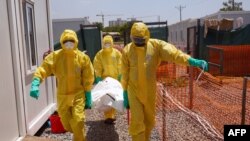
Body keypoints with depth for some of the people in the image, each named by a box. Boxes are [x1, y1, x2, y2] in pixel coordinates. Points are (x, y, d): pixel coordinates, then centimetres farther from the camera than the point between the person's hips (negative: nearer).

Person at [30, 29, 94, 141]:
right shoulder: (55, 56, -9)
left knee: (78, 120, -10)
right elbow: (43, 69, -20)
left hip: (78, 94, -2)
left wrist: (88, 98, -1)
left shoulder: (83, 57, -8)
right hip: (62, 95, 2)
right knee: (65, 121, 16)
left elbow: (88, 79, -3)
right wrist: (35, 83, -38)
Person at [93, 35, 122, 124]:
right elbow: (97, 68, -4)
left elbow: (120, 66, 0)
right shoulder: (99, 54, -4)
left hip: (115, 79, 2)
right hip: (105, 79, -2)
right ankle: (108, 117, 2)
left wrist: (120, 77, -4)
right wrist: (98, 78, -10)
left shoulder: (117, 53, -2)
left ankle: (112, 115, 26)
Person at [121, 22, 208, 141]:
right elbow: (125, 74, -2)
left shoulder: (156, 45, -11)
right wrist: (125, 94, 0)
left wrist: (192, 61, -40)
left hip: (150, 91, 2)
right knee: (137, 121, -4)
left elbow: (173, 53, -25)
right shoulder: (127, 50, -8)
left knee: (149, 120, 17)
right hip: (134, 91, -1)